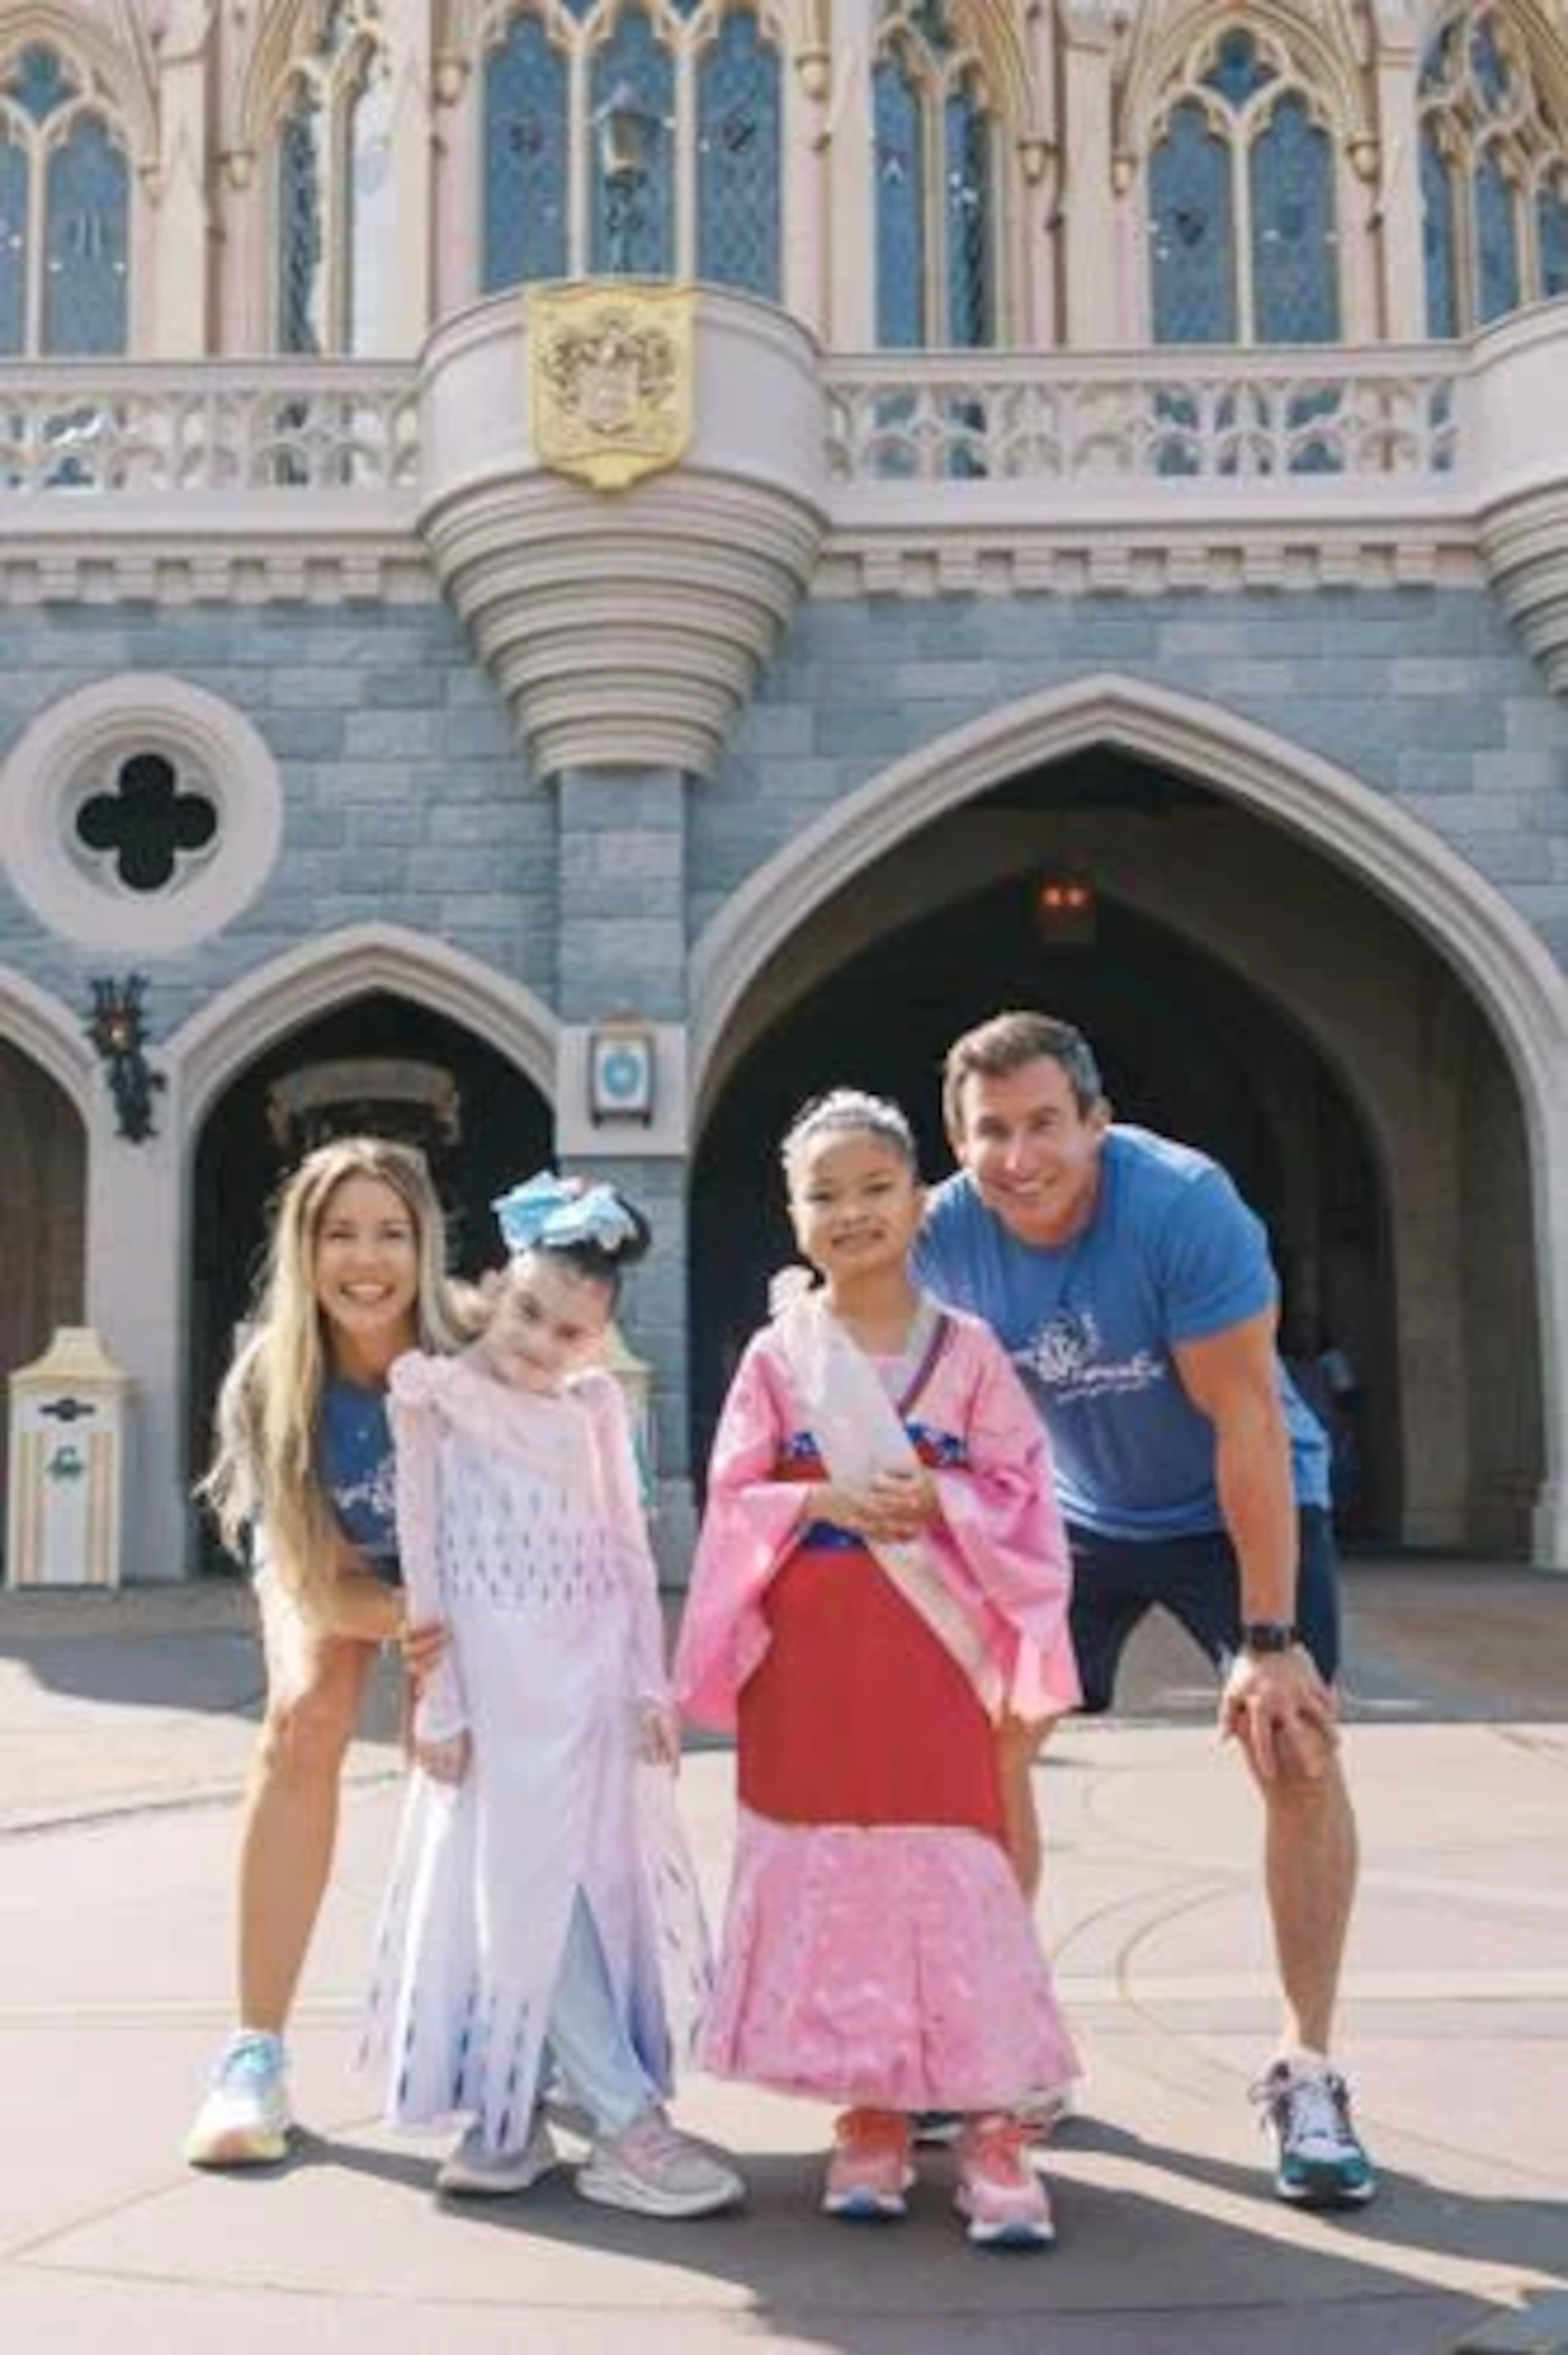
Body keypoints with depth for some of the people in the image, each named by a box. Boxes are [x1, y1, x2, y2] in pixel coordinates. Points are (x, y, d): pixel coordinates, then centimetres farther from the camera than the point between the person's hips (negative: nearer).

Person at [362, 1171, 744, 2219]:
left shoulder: (597, 1404, 8)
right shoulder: (439, 1398, -3)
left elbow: (631, 1549, 10)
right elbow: (423, 1555, -5)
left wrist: (653, 1682, 5)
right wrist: (439, 1702, -8)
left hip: (595, 1674, 4)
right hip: (500, 1677, -4)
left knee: (598, 1889, 5)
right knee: (525, 1891, -5)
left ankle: (515, 2112, 18)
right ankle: (627, 2124, -2)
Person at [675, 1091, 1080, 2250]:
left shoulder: (966, 1349, 2)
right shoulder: (777, 1354, 3)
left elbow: (1018, 1493, 1)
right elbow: (734, 1500, 2)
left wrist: (934, 1501, -15)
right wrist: (821, 1502, -14)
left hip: (931, 1652, -1)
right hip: (809, 1661, 1)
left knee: (957, 1876, -1)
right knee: (827, 1878, 6)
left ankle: (993, 2122, 10)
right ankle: (870, 2115, 21)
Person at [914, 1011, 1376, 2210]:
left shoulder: (1185, 1203, -31)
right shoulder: (946, 1235, -19)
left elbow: (1247, 1421, -29)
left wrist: (1269, 1638, -28)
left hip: (1242, 1507, -3)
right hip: (1078, 1515, 4)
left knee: (1299, 1749, -17)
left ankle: (1307, 2076, -3)